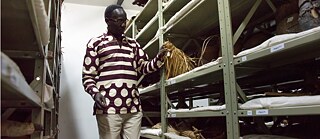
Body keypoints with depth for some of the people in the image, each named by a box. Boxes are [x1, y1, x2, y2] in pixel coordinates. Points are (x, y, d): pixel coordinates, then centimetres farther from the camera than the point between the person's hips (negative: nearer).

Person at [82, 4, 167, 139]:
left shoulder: (133, 44, 19)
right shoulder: (96, 43, 6)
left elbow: (144, 67, 16)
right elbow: (87, 76, 4)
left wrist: (159, 57, -2)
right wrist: (95, 92, -14)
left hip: (134, 108, 4)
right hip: (108, 109, -4)